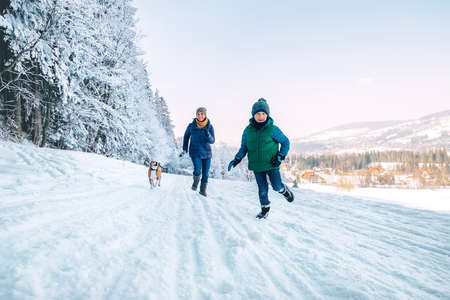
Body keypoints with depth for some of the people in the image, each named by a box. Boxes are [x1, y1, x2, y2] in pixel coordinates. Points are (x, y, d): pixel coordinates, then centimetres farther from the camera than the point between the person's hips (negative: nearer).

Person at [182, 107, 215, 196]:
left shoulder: (210, 126, -5)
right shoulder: (191, 126, -5)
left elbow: (212, 141, -7)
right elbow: (186, 136, 13)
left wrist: (208, 135, -28)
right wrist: (184, 149, 12)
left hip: (206, 153, 2)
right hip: (195, 152, -1)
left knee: (205, 173, 5)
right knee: (198, 170, -20)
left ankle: (203, 190, 26)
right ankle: (195, 182, 11)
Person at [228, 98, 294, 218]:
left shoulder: (273, 129, -10)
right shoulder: (248, 130, -1)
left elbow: (285, 142, 0)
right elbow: (244, 147, 9)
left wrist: (280, 157, -10)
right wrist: (237, 159, -4)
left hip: (271, 164, -2)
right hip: (256, 165, 3)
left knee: (277, 186, -3)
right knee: (262, 188, 8)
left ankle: (284, 190, 32)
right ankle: (265, 208, 27)